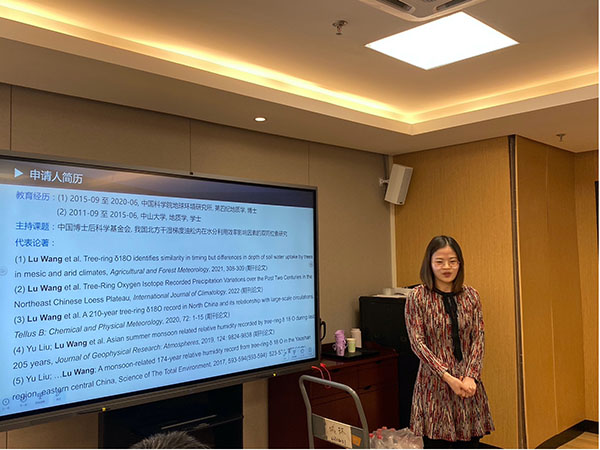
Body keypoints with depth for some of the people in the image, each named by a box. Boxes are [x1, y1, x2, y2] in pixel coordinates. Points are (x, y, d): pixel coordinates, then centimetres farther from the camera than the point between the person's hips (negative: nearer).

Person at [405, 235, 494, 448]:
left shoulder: (471, 296, 6)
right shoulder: (417, 297, -5)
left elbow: (478, 339, 3)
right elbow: (417, 343, -9)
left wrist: (471, 376, -11)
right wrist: (448, 377, -16)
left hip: (468, 383, 4)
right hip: (434, 384, -3)